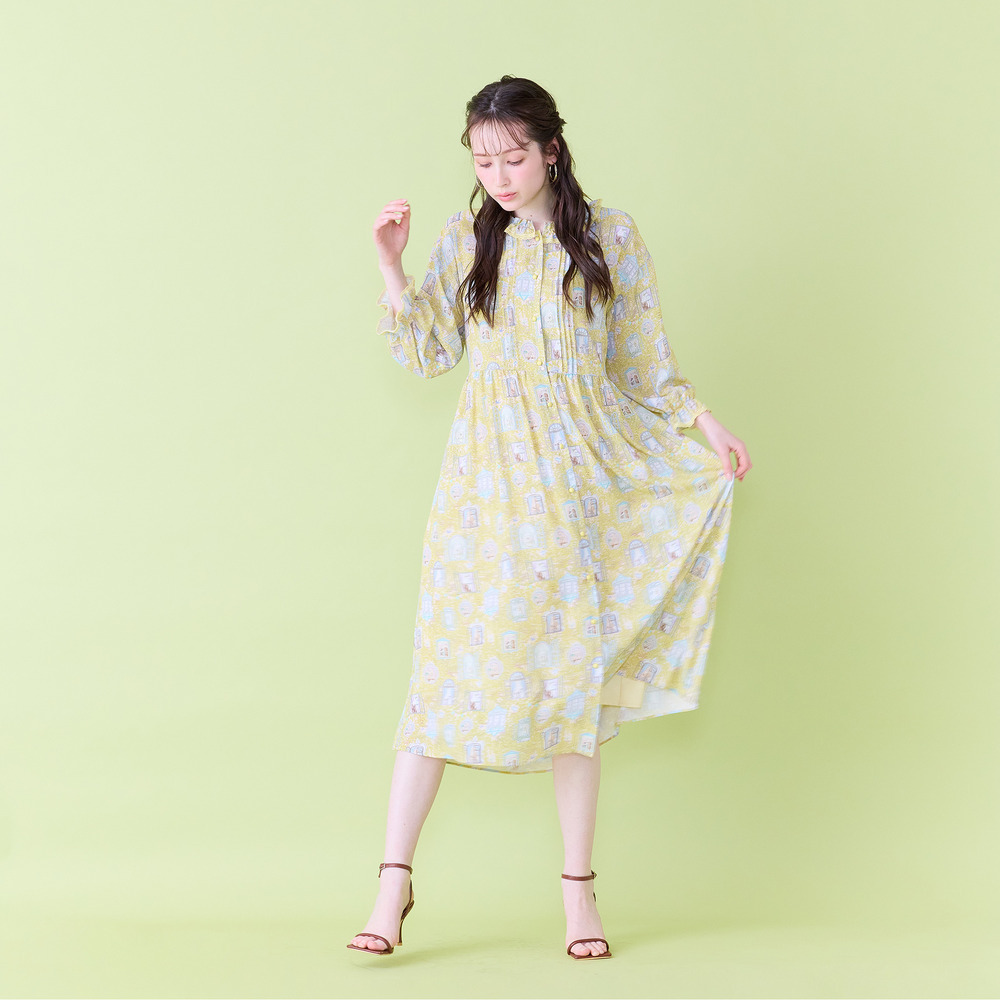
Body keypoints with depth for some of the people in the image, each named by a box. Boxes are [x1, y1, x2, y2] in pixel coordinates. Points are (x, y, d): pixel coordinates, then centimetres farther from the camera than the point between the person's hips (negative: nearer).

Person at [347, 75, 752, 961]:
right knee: (448, 663, -3)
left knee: (574, 673, 3)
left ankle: (579, 887, 13)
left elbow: (646, 364, 9)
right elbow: (427, 354, 5)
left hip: (576, 483, 0)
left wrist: (711, 429, 2)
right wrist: (392, 266, -5)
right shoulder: (467, 240, 6)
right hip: (484, 483, 0)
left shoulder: (611, 238, 4)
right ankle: (396, 876, 3)